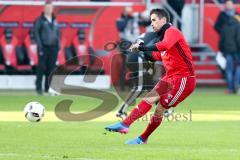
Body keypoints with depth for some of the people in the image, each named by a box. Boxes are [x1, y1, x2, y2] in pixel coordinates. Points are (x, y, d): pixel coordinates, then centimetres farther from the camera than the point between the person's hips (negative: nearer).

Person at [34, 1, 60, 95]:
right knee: (41, 67, -6)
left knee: (51, 68, 2)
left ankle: (48, 88, 7)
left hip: (53, 48, 5)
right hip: (44, 47, -5)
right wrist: (39, 46, -13)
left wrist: (58, 45, 8)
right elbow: (36, 33, -6)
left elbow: (57, 33, 18)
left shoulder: (54, 20, 14)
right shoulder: (40, 20, -2)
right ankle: (39, 88, -1)